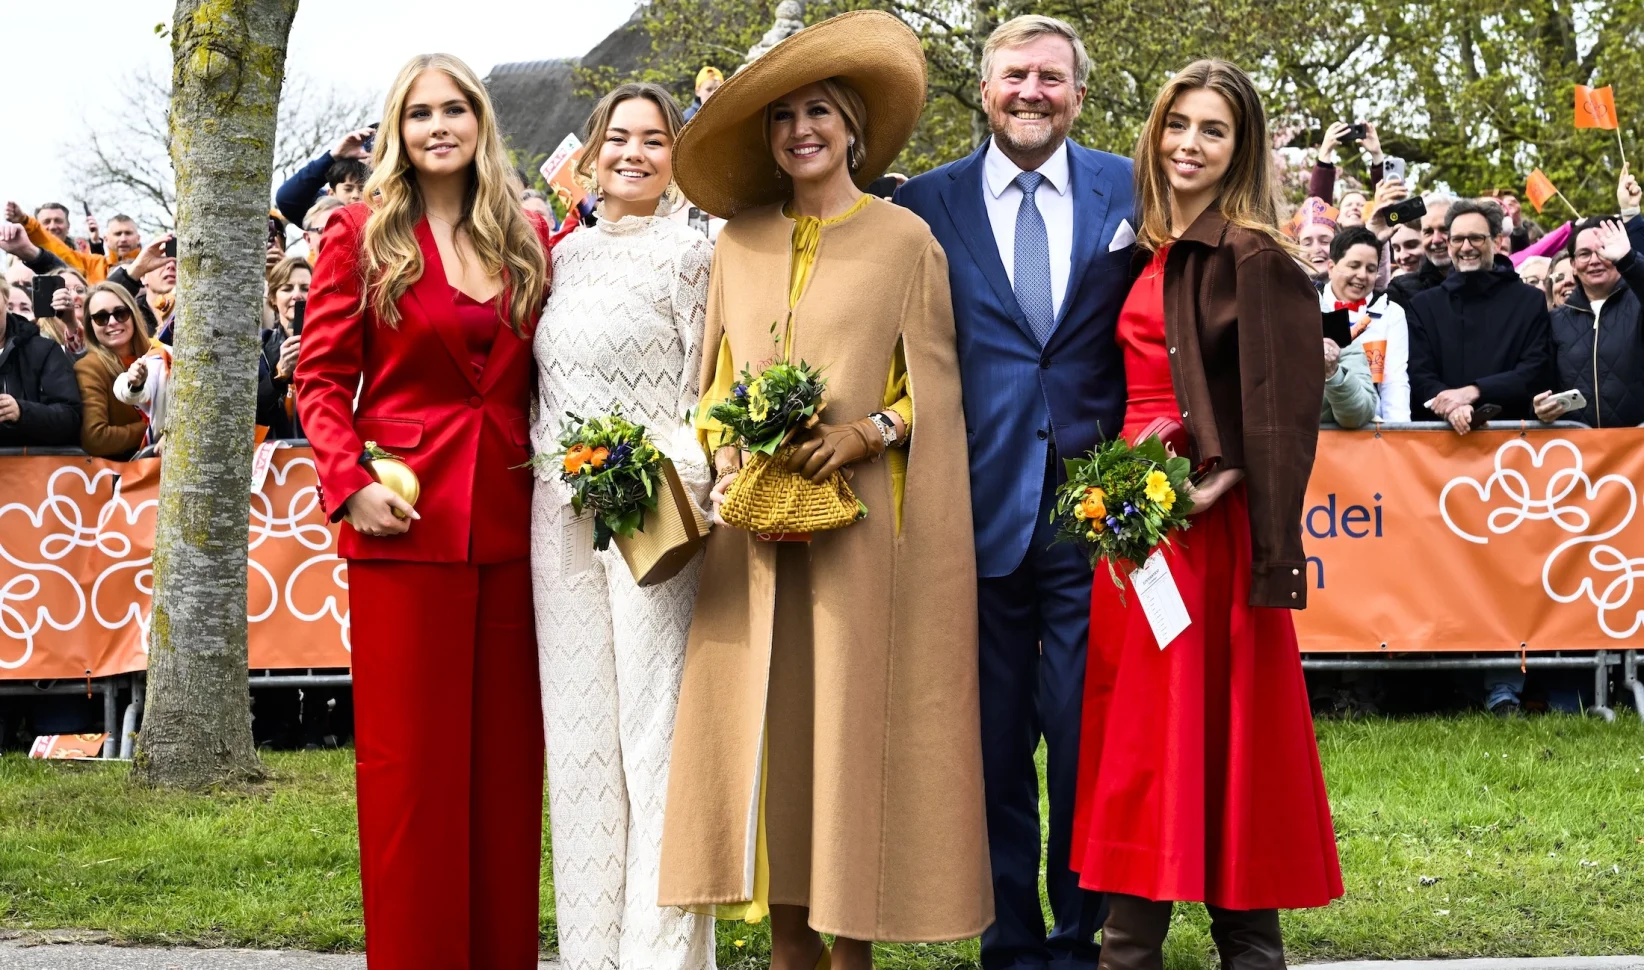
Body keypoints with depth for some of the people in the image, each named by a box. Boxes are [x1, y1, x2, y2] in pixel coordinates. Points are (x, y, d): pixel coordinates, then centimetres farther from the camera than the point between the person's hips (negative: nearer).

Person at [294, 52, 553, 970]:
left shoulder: (530, 238, 11)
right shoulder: (362, 232, 2)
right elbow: (321, 378, -1)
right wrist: (350, 483, -13)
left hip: (512, 523, 3)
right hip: (407, 522, -3)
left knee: (507, 751, 7)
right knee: (410, 755, 0)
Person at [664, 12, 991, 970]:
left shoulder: (904, 238, 2)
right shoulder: (740, 242, 12)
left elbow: (935, 386, 1)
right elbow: (716, 378, 17)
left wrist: (868, 431, -16)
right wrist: (729, 455, -1)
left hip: (863, 522, -3)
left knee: (854, 718, -2)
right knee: (762, 716, 2)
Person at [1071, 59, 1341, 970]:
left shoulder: (1254, 259, -8)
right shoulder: (1151, 254, 14)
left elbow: (1285, 410, -13)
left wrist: (1219, 480, -21)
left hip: (1206, 521, -8)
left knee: (1208, 717, -3)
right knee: (1136, 719, 9)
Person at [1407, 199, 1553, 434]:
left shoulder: (1530, 301, 10)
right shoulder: (1424, 304, 13)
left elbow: (1537, 370, 0)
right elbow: (1419, 374, 4)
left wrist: (1472, 392, -12)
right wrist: (1451, 407, -16)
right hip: (1442, 432, 1)